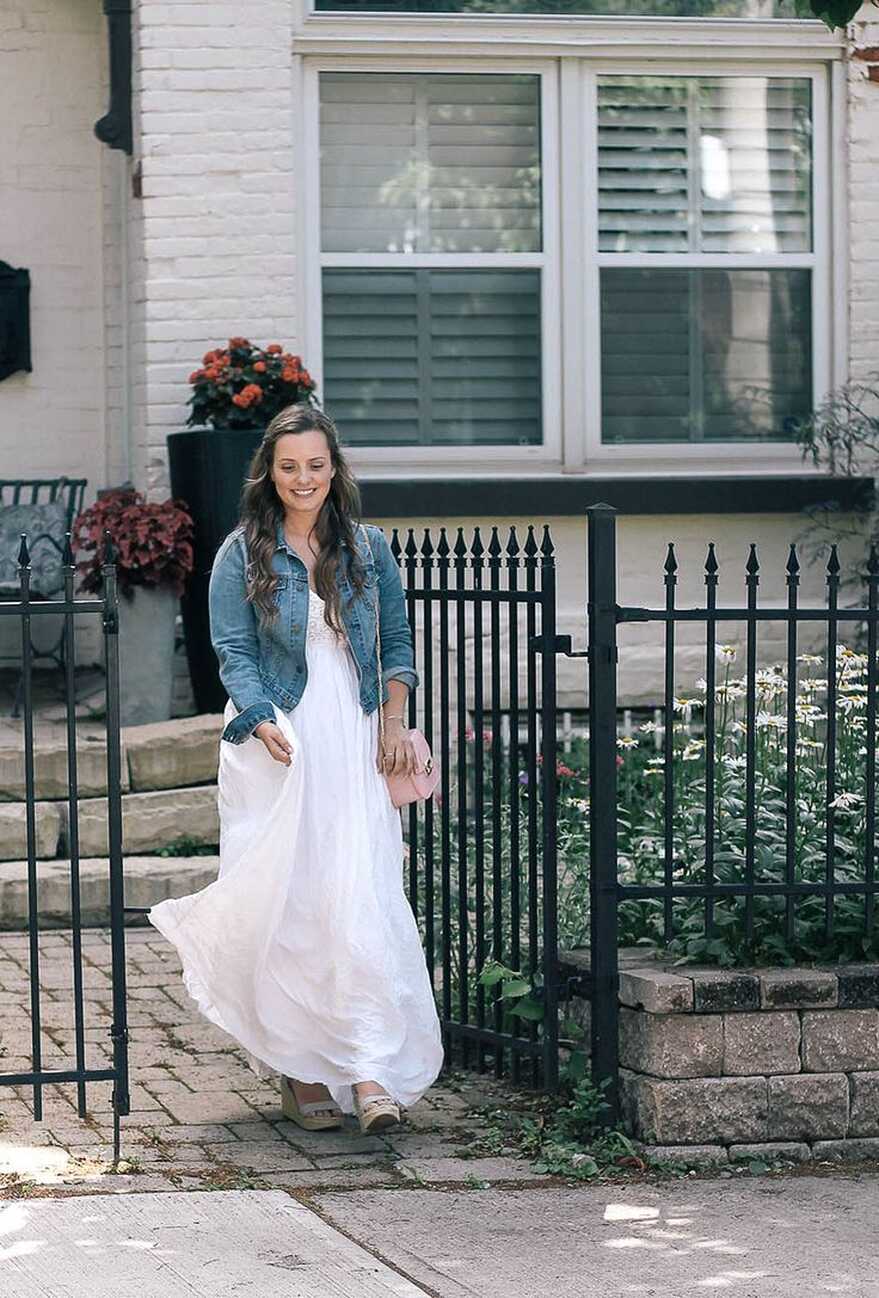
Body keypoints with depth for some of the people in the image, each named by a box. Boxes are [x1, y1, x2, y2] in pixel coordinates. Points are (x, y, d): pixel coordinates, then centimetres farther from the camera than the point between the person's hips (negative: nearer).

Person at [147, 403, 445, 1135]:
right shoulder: (243, 555, 2)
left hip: (353, 749, 2)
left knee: (363, 903, -9)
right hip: (274, 749, -2)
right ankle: (299, 1073, 5)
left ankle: (370, 1074, -12)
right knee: (285, 909, -3)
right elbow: (232, 653, -2)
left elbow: (397, 641, 17)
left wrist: (396, 722, 4)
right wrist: (265, 724, -17)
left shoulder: (368, 548, 10)